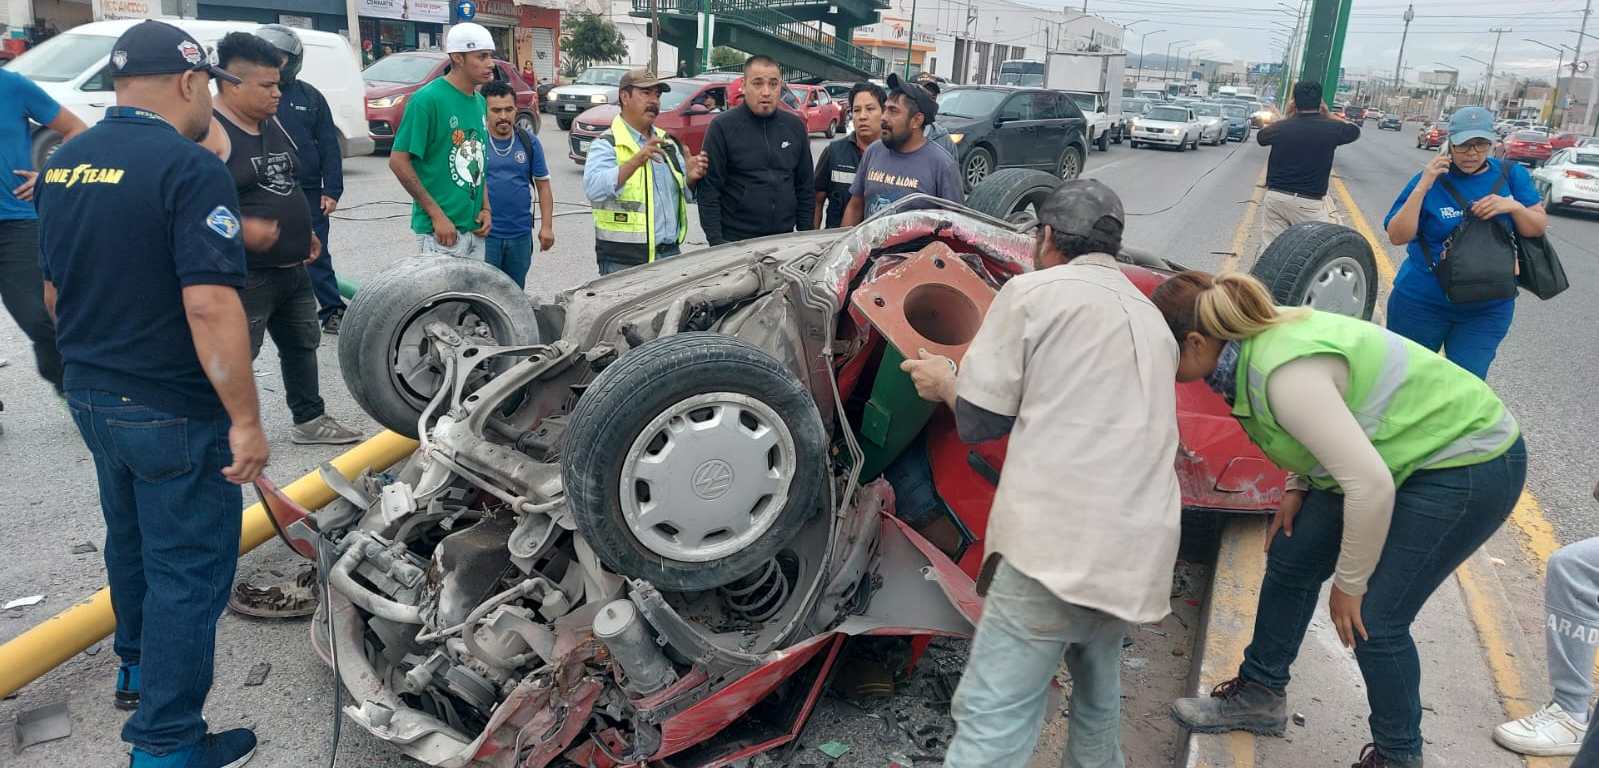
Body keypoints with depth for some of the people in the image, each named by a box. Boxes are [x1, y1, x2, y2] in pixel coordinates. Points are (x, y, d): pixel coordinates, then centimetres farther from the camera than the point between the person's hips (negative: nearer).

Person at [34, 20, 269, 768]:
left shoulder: (62, 166, 7)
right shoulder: (191, 168, -20)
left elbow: (53, 291, 15)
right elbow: (209, 305, -28)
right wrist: (245, 420, -23)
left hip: (91, 396, 9)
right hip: (173, 410, -8)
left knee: (131, 540, 27)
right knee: (187, 570, 4)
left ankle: (137, 666, 47)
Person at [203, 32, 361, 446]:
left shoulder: (272, 123, 11)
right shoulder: (209, 131, -16)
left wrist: (304, 232, 17)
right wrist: (241, 229, -32)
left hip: (293, 268, 9)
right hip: (244, 274, -9)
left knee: (302, 344, 19)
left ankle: (309, 420, 34)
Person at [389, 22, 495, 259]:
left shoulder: (479, 102, 10)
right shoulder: (428, 99, -12)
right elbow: (398, 161, -14)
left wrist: (485, 208, 6)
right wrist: (437, 215, -16)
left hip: (475, 229, 7)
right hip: (441, 230, -7)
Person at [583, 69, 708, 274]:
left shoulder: (668, 142, 16)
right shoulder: (606, 144, -6)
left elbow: (684, 194, 21)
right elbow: (593, 189, -24)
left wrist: (691, 178, -2)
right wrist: (636, 161, -34)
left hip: (670, 254, 6)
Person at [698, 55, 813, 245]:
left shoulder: (795, 126, 10)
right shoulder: (722, 127, -4)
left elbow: (806, 187, 13)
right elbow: (709, 190, -7)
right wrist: (716, 241, -13)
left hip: (785, 241, 4)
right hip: (735, 242, -4)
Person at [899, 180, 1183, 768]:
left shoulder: (1032, 291, 1)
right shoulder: (1150, 316, 24)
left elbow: (978, 422, 0)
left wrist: (943, 380, 21)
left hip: (1056, 543, -8)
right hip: (1136, 549, 8)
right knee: (1098, 701, 26)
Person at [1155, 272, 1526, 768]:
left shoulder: (1284, 373, -33)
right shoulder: (1262, 337, -6)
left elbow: (1371, 485, -33)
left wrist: (1348, 585, -20)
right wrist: (1299, 487, 1)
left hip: (1470, 467, -9)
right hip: (1416, 451, 9)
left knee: (1373, 619, -6)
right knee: (1291, 558, 10)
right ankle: (1260, 694, 28)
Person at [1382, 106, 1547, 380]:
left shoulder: (1512, 175, -1)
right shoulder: (1431, 179, -9)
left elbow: (1539, 228, 3)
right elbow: (1397, 236, -17)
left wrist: (1514, 206, -17)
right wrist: (1422, 187, -25)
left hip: (1489, 309, 2)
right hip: (1422, 303, -2)